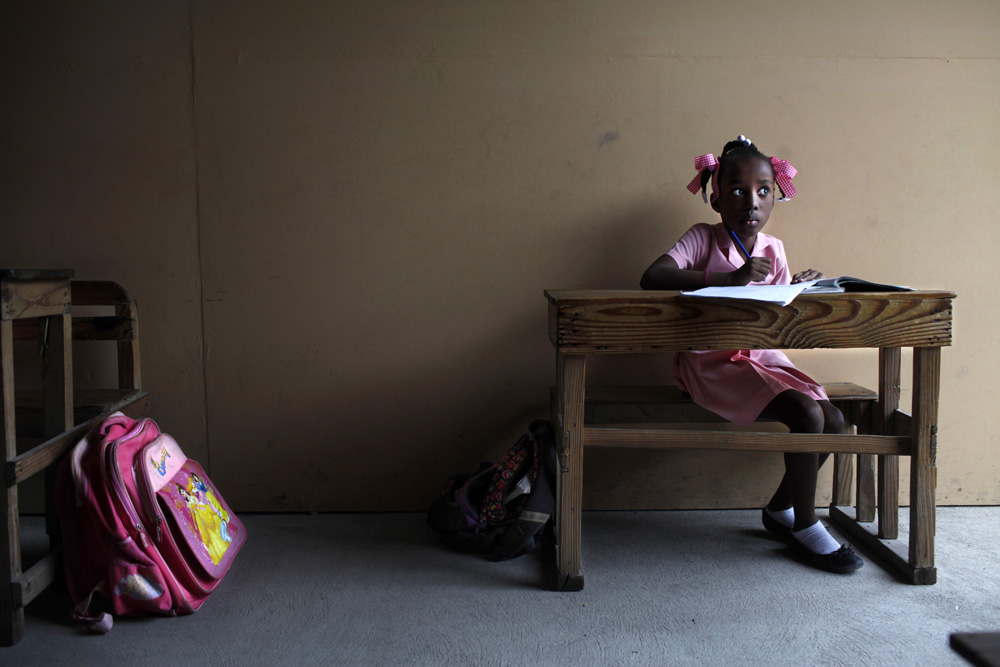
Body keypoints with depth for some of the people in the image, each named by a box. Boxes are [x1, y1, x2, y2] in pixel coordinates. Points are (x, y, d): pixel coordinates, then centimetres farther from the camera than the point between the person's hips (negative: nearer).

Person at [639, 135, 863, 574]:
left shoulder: (773, 249, 9)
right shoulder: (702, 238, -8)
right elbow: (651, 279, -26)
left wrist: (798, 289, -12)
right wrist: (731, 278, -29)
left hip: (762, 356, 7)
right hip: (712, 362, -6)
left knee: (833, 419, -9)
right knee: (807, 414, -23)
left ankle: (780, 507, 15)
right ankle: (805, 526, -3)